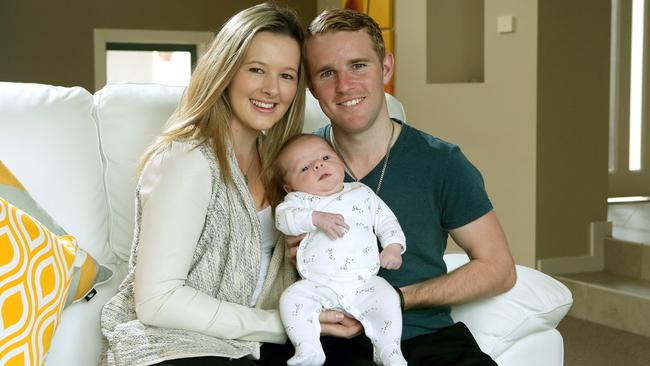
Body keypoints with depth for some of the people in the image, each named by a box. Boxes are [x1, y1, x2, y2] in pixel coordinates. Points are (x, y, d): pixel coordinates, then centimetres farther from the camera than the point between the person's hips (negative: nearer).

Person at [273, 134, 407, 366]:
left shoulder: (362, 193, 19)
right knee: (291, 298, -23)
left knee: (387, 298, -24)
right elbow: (283, 218, -9)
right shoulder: (299, 199, 11)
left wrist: (393, 246, 2)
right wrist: (316, 217, -23)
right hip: (318, 284, 0)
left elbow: (386, 220, 20)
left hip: (364, 281, 1)